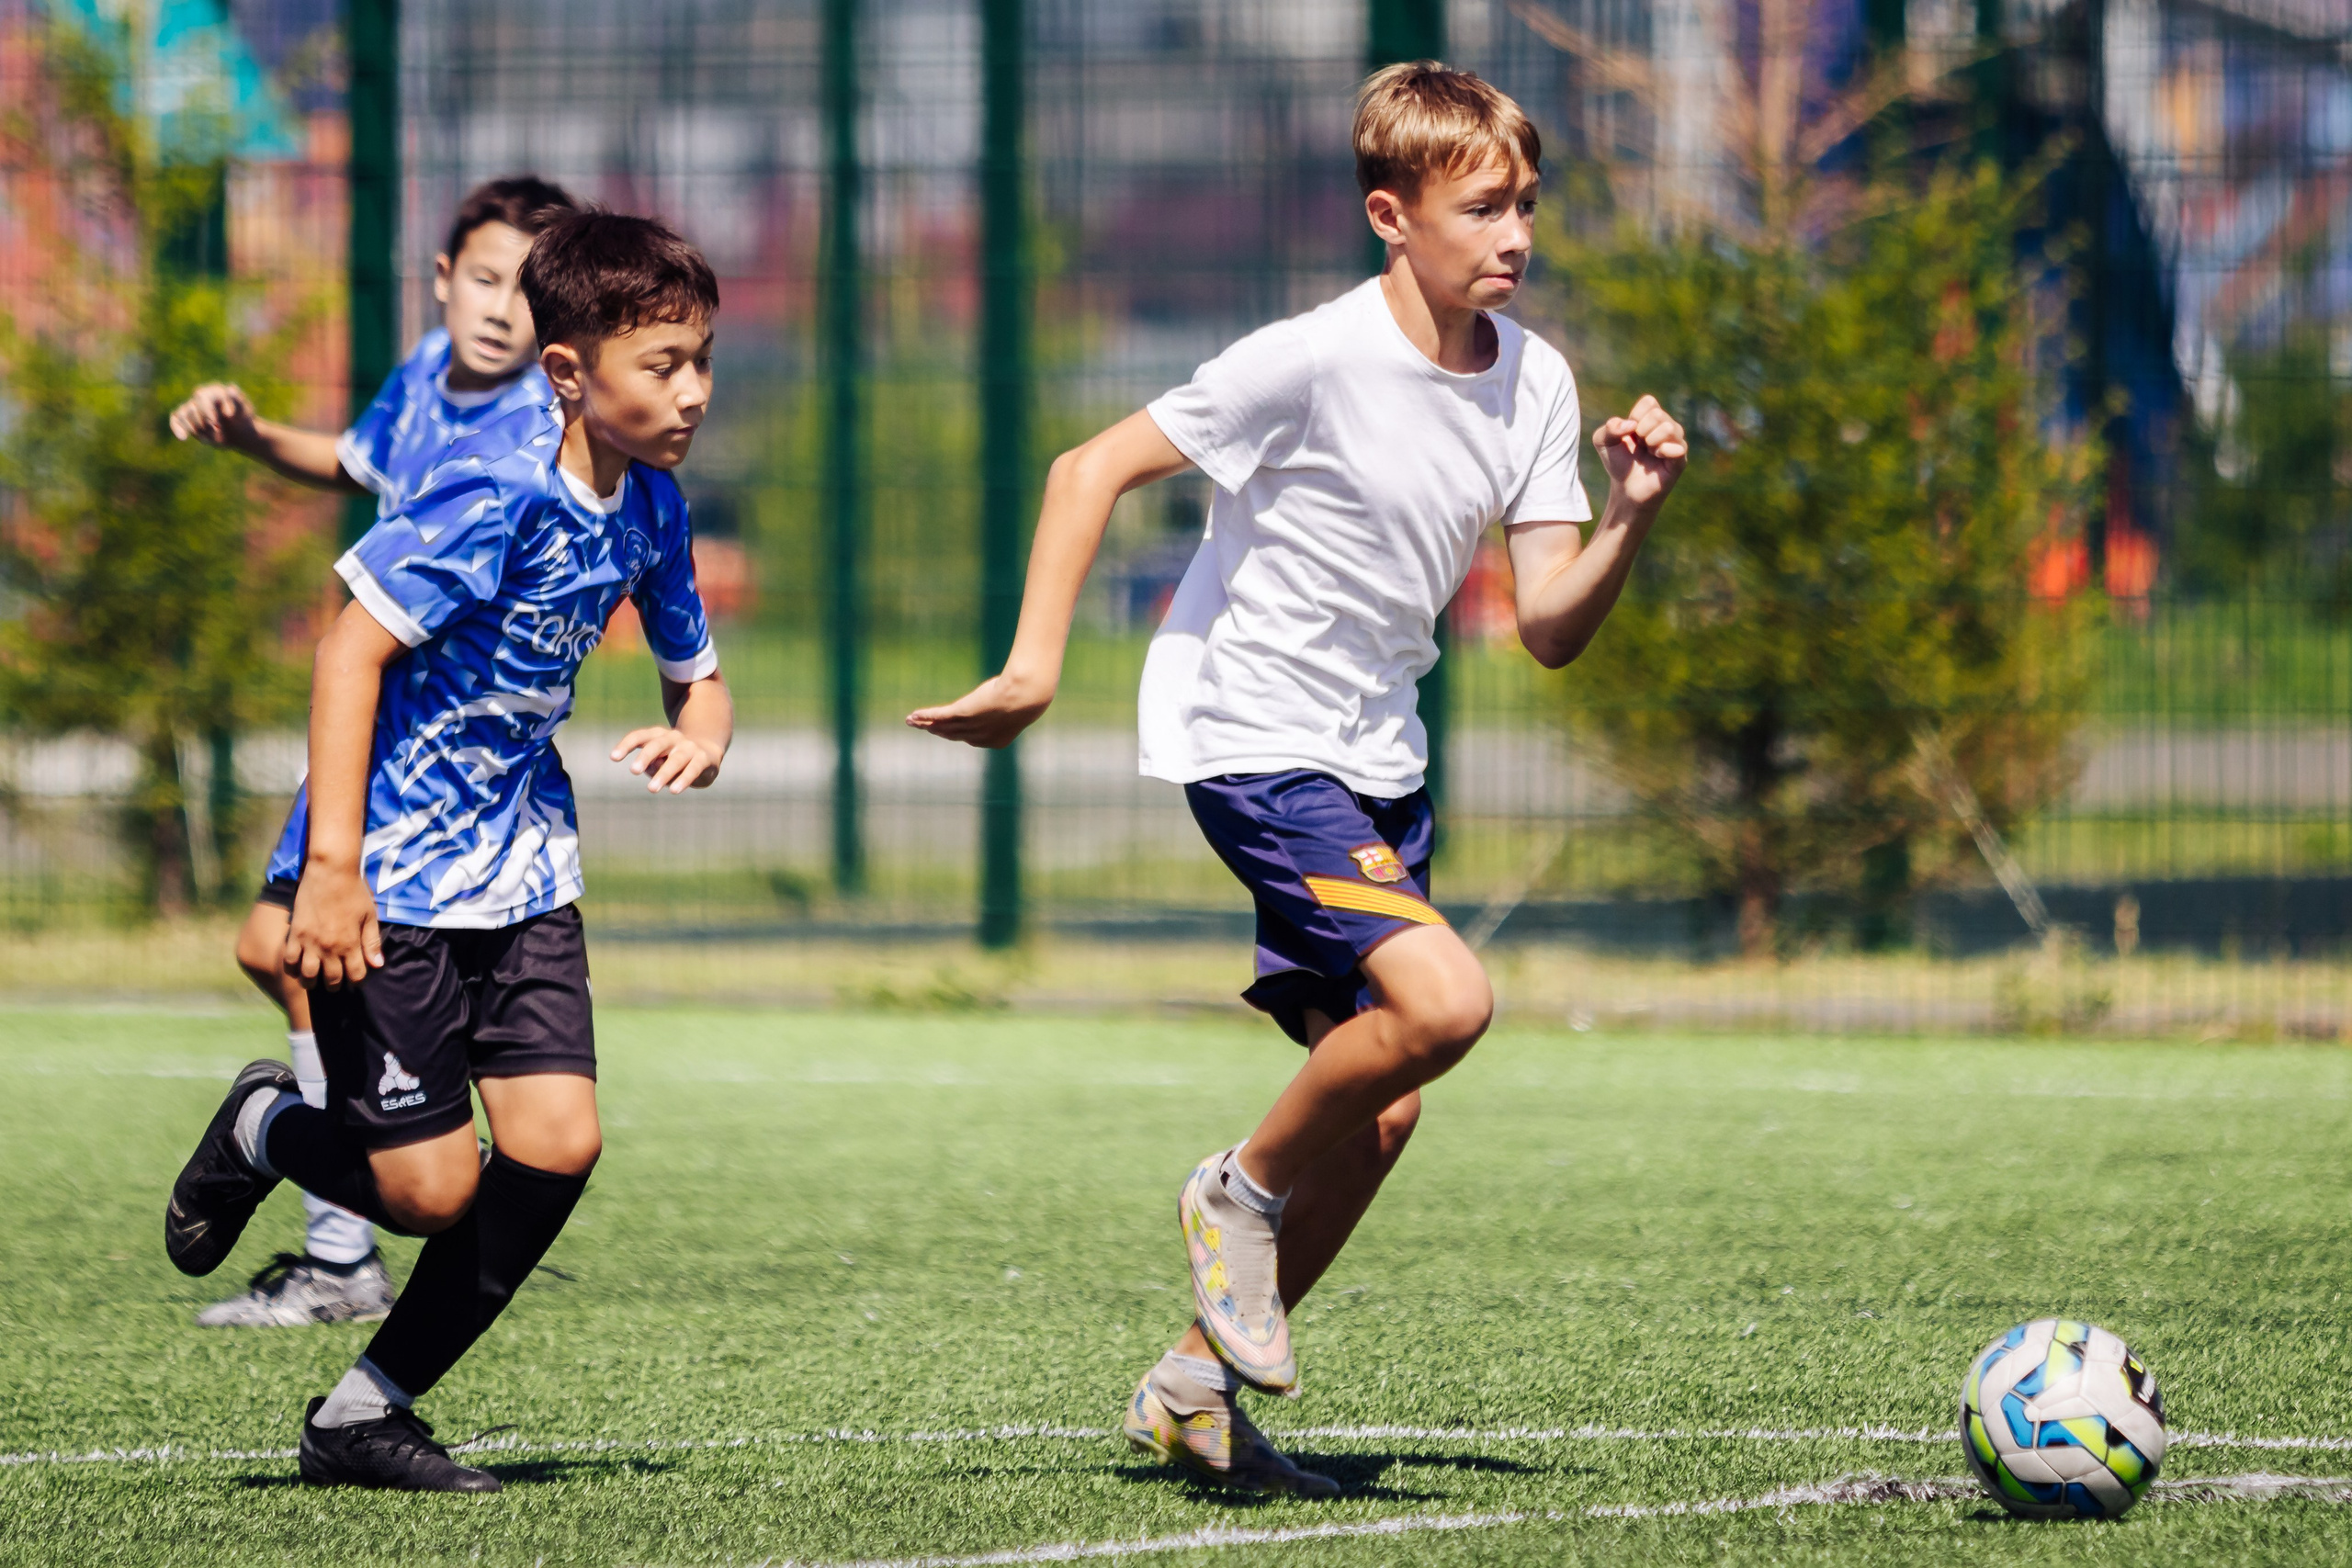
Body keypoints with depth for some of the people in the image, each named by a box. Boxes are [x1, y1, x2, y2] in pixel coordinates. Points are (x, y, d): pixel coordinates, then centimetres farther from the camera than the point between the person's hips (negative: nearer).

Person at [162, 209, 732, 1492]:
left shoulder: (648, 507, 3)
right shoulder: (494, 492, -21)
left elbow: (696, 673, 18)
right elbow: (352, 649, -22)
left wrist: (697, 739, -8)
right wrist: (331, 865, -26)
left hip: (518, 863, 7)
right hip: (392, 876, -7)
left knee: (556, 1144, -6)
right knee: (429, 1190, -7)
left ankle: (367, 1413, 10)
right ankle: (265, 1133, 27)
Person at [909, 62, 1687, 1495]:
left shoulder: (1535, 383, 1)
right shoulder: (1315, 362, -19)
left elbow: (1550, 627, -1)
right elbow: (1094, 469, -15)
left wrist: (1633, 519, -19)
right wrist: (1036, 666, -22)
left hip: (1378, 758, 8)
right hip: (1251, 739, -8)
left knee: (1379, 1106, 6)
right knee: (1443, 1000, -26)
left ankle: (1198, 1388, 20)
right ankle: (1244, 1192, 0)